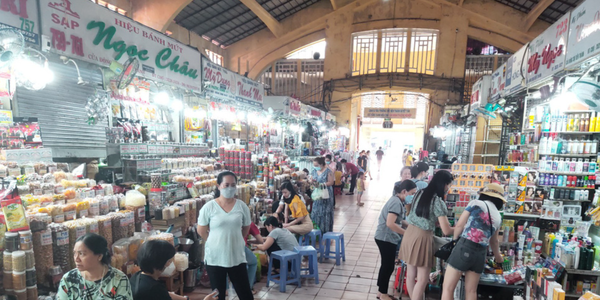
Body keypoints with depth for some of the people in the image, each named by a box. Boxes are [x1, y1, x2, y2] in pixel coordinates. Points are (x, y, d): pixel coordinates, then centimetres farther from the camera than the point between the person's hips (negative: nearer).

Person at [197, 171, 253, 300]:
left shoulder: (242, 206, -3)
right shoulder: (209, 207, -9)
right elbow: (201, 230, 1)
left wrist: (235, 241, 8)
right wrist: (216, 242, 6)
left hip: (237, 257, 1)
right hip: (215, 258, -1)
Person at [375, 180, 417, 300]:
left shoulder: (397, 200, 10)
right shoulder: (396, 202, -21)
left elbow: (398, 220, 18)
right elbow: (390, 223, -29)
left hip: (386, 238, 10)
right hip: (386, 238, -10)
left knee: (386, 265, 18)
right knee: (388, 266, 2)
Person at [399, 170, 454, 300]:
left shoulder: (420, 193, 8)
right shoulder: (438, 201, -14)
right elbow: (446, 231, -14)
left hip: (410, 232, 8)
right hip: (422, 237, -8)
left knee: (410, 274, 16)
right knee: (422, 279, 5)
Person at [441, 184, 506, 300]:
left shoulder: (475, 203, 0)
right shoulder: (498, 217, 16)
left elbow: (459, 225, -2)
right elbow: (494, 241, 30)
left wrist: (455, 239, 18)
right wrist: (498, 257, 49)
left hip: (465, 247, -5)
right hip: (481, 253, 6)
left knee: (448, 288, 1)